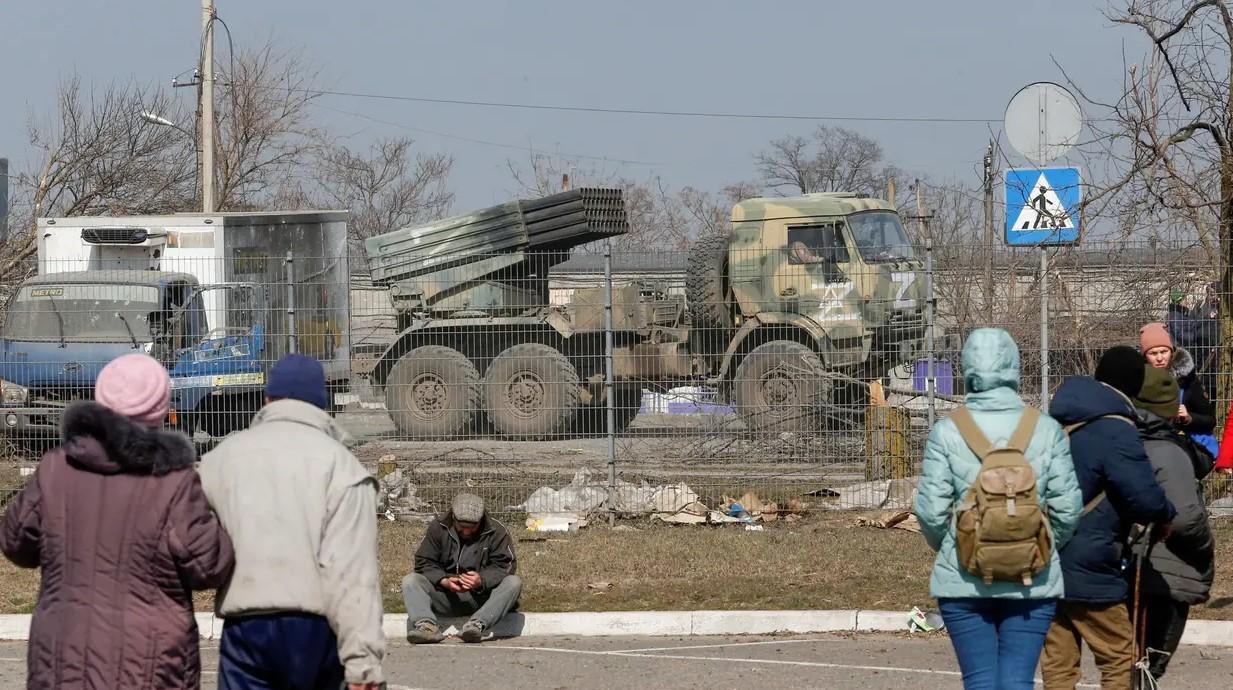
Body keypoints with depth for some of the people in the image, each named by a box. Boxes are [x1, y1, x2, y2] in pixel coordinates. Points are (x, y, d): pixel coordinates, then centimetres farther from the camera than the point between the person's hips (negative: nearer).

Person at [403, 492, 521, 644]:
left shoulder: (496, 531, -4)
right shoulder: (438, 528, 0)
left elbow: (504, 565, -8)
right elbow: (424, 562, -3)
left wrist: (482, 581, -28)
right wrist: (445, 581, -22)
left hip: (482, 595, -1)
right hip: (445, 596, 1)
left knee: (514, 583, -27)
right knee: (410, 581, -19)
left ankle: (477, 624, -43)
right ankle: (426, 625, -43)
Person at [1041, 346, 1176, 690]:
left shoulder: (1061, 420, 10)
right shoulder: (1117, 431, -16)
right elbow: (1145, 498, -21)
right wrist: (1166, 516, 1)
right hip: (1087, 571, -7)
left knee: (1057, 662, 9)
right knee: (1118, 659, 5)